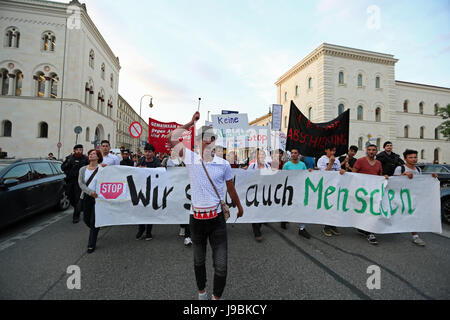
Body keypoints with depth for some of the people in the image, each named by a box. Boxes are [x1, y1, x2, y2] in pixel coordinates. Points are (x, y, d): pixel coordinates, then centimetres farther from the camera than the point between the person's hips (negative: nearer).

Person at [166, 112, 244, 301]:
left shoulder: (223, 164, -2)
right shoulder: (190, 159, -2)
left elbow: (231, 188, 11)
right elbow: (171, 138, -5)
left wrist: (239, 207, 21)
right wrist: (192, 123, -4)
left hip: (217, 219, 0)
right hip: (196, 219, 1)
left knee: (221, 266, 4)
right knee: (198, 261, 21)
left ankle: (217, 297, 31)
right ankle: (201, 292, 46)